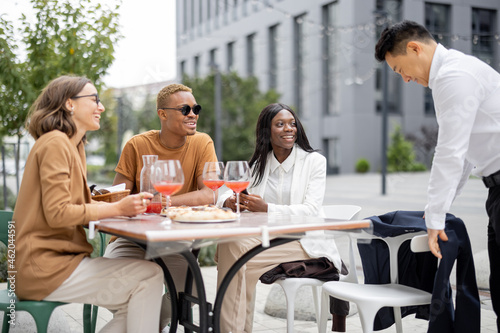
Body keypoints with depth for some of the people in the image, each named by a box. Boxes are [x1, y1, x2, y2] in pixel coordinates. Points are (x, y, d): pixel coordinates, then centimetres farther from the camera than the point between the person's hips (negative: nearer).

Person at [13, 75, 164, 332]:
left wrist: (126, 204, -1)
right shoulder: (55, 143, -13)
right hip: (45, 269, -10)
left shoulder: (74, 146, 18)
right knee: (148, 276, -14)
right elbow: (57, 213, -20)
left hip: (61, 259, 10)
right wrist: (117, 208, -18)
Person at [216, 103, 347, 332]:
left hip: (305, 243, -4)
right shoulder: (257, 165, 14)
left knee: (242, 255, -27)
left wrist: (267, 208, -23)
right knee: (229, 242, -25)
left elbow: (311, 211, -11)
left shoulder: (314, 161, 1)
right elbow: (225, 194, 7)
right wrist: (229, 201, -18)